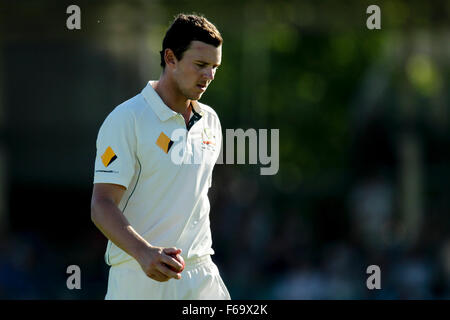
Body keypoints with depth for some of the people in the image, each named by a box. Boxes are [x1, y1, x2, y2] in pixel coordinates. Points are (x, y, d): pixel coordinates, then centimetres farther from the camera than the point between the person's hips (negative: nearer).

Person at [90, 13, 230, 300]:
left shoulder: (210, 121, 13)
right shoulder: (127, 119, -9)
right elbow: (101, 206, -16)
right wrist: (144, 253, -31)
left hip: (201, 276, 6)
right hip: (139, 277, -5)